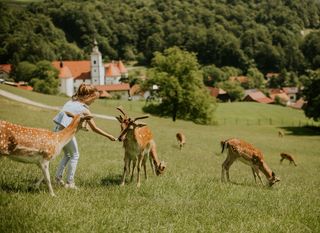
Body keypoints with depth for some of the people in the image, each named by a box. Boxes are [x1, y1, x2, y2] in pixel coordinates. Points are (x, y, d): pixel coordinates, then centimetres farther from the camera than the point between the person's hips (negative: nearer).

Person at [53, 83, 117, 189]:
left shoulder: (71, 101, 13)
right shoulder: (84, 109, -5)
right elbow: (94, 128, -1)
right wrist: (109, 136, 6)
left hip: (57, 129, 7)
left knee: (67, 154, 24)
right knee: (75, 155, 10)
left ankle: (58, 177, 21)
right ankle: (70, 182, 9)